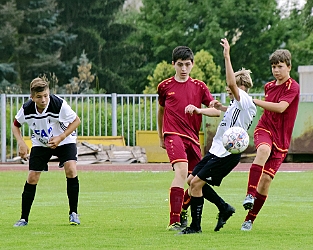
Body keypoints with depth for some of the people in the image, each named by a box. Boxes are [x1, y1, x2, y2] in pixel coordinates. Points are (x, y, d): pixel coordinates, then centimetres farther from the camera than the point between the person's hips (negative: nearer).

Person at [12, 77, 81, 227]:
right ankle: (24, 218, 7)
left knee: (71, 169, -23)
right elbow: (15, 125, -1)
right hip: (40, 144, 2)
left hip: (64, 141, -2)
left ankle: (73, 213, -10)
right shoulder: (27, 109, -22)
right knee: (32, 178, -5)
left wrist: (60, 138, -25)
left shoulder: (59, 104, -30)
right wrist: (21, 144, -17)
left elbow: (76, 121, -15)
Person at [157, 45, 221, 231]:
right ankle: (174, 221, -32)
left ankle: (182, 210, 36)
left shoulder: (199, 87, 11)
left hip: (192, 138, 4)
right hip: (173, 134, -4)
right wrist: (161, 137, 31)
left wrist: (197, 109, -17)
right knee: (182, 170, -27)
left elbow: (216, 110, 3)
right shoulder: (165, 86, 9)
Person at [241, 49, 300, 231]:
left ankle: (250, 219, 6)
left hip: (281, 138, -3)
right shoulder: (269, 86, 13)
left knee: (266, 178, -7)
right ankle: (250, 195, -42)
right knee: (263, 149, -35)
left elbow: (280, 107, -22)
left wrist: (253, 101, -20)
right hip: (264, 129, 3)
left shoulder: (293, 87, -7)